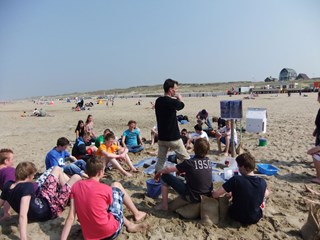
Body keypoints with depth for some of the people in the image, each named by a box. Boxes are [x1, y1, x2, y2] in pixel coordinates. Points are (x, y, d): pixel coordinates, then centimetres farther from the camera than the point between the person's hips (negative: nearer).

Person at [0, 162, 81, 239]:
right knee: (76, 178, -12)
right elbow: (22, 215, -41)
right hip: (50, 209, -8)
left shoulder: (7, 185, -9)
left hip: (41, 200, 9)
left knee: (57, 169, 12)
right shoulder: (27, 187, -34)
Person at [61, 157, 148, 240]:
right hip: (111, 232, -4)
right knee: (116, 185, 10)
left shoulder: (75, 187, -4)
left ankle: (129, 224, 25)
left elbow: (70, 218, -7)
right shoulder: (105, 189, -15)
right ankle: (137, 214, 27)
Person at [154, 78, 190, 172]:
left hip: (161, 137, 6)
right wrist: (179, 98, 21)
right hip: (173, 138, -6)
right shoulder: (173, 102, -19)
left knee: (160, 160, 16)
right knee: (186, 159, 12)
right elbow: (181, 105, 3)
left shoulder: (158, 101, 1)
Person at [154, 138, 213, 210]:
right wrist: (184, 170, 19)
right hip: (207, 196, 6)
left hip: (192, 197, -6)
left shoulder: (189, 163, -19)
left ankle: (164, 205, 12)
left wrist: (159, 171, 8)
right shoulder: (208, 161, -3)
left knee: (165, 176, 1)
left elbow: (168, 169, -12)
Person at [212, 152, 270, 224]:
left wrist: (213, 192, -3)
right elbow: (267, 193, 8)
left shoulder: (235, 180, -28)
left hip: (237, 217, -1)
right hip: (255, 218, 2)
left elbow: (215, 195, -26)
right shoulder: (262, 182, -17)